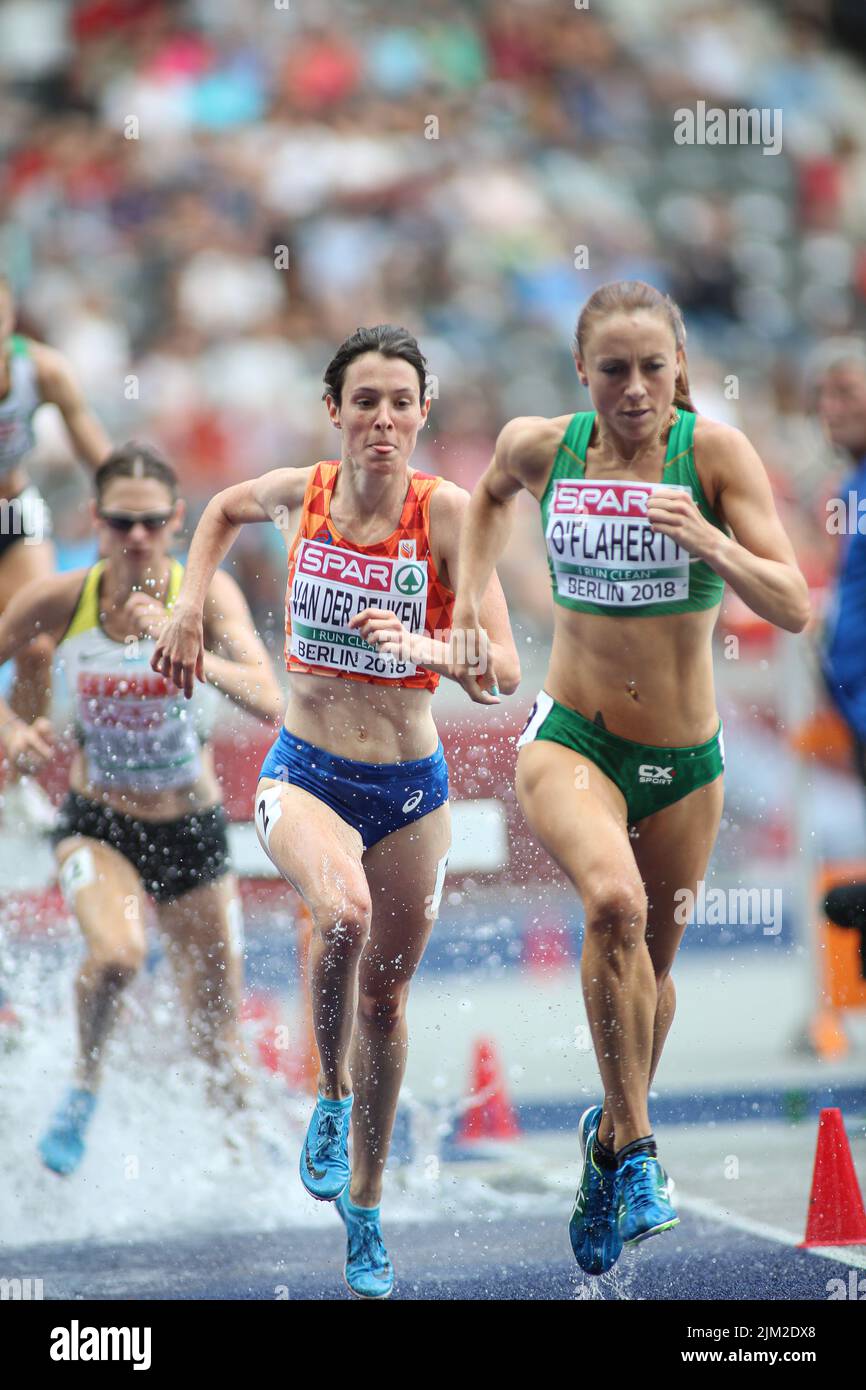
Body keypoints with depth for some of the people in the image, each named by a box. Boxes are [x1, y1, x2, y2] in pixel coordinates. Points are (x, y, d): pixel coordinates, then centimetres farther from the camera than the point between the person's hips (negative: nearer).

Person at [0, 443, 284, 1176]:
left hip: (192, 830, 1)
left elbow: (268, 701, -31)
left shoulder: (206, 592, -17)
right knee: (116, 954, -32)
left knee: (220, 1046, 9)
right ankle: (86, 1085, -2)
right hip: (97, 822, -1)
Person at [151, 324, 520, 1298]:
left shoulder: (447, 512, -14)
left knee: (384, 998, 12)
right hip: (304, 774, 0)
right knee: (343, 912, -33)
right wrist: (188, 614, 10)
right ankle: (331, 1097, -7)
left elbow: (504, 670, -19)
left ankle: (365, 1208, 32)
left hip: (410, 787, 0)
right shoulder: (300, 493, -6)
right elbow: (224, 509, 20)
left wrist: (423, 646, -37)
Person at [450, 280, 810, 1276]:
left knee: (652, 965, 16)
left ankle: (609, 1136, 45)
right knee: (616, 904, -30)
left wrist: (710, 543, -32)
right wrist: (467, 607, 12)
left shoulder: (715, 451, -12)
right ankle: (638, 1148, -19)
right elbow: (491, 492, 21)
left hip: (685, 759, 1)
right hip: (570, 742, -1)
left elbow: (794, 608, -17)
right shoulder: (541, 447, -5)